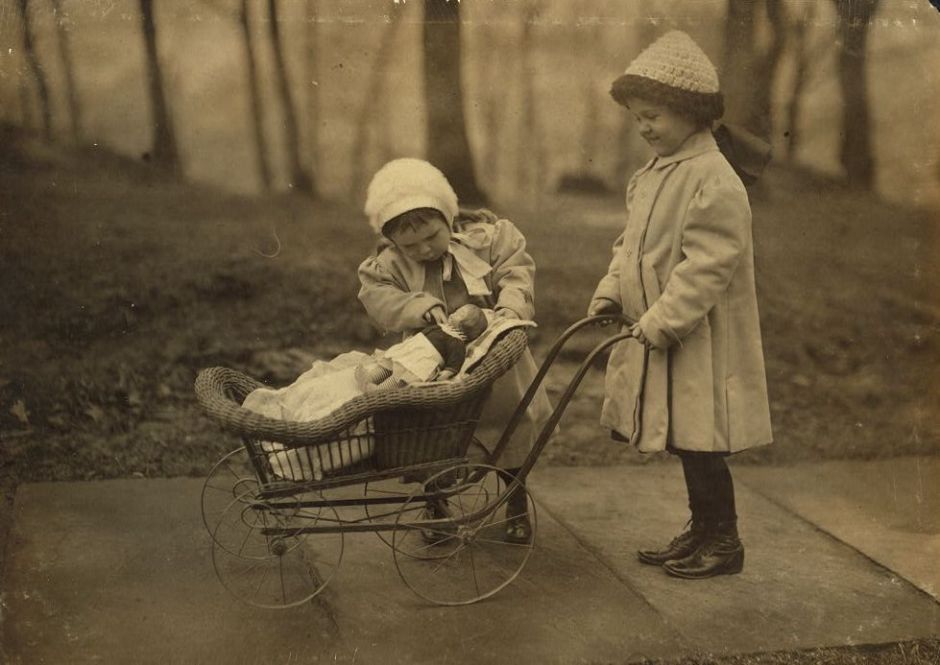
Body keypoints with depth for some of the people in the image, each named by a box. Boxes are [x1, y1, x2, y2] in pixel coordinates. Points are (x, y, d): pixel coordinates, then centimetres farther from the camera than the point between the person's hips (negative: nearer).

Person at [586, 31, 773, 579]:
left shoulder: (714, 180, -17)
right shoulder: (653, 175, 12)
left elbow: (707, 267, -22)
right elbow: (632, 246, 18)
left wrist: (660, 323, -22)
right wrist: (610, 294, 5)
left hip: (700, 343, -9)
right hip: (658, 335, 9)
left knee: (700, 444, -1)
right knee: (684, 443, 16)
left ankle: (724, 543, 15)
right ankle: (702, 531, 30)